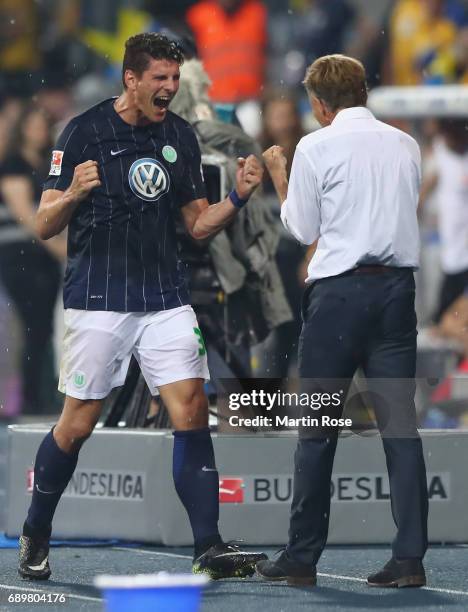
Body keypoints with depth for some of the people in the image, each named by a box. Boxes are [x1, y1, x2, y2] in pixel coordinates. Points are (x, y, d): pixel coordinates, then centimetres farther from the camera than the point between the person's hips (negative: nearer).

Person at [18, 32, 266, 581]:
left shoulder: (180, 136, 8)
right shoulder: (83, 132, -6)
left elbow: (198, 224, 13)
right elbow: (45, 226, -6)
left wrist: (237, 197, -5)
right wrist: (72, 195, -26)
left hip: (166, 299, 4)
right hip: (98, 302, -4)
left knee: (192, 413, -8)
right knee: (77, 425, 2)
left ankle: (209, 549, -8)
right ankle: (35, 536, 22)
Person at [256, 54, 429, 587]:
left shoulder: (316, 147, -4)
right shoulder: (405, 145, 9)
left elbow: (301, 229, 1)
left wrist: (279, 177, 15)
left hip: (340, 290, -4)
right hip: (398, 287, 4)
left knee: (318, 429, 4)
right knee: (400, 425, 2)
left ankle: (301, 558, 8)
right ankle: (410, 558, -4)